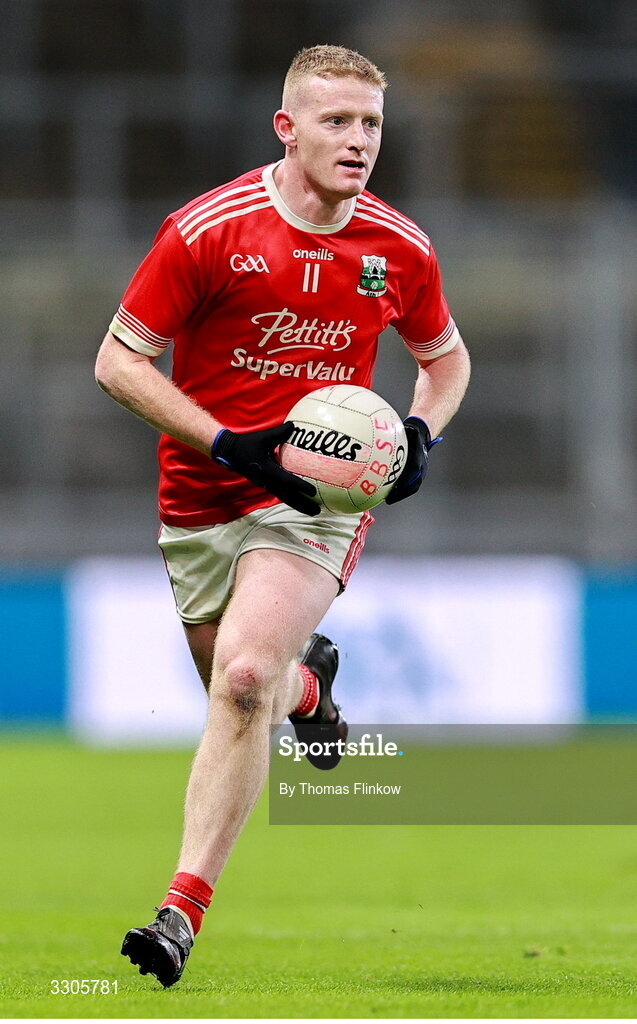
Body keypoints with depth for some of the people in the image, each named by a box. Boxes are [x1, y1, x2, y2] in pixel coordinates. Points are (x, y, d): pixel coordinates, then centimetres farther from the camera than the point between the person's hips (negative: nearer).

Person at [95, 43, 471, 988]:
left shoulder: (401, 251, -2)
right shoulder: (208, 230, -13)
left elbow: (445, 358, 17)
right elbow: (118, 359, -9)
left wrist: (421, 432, -4)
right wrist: (232, 443, -19)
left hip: (318, 495, -1)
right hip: (204, 497, 1)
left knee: (242, 676, -23)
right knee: (241, 691, 12)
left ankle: (184, 911, -21)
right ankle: (309, 682, 52)